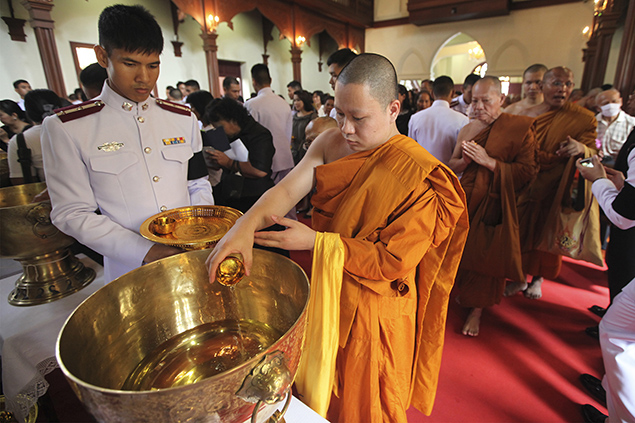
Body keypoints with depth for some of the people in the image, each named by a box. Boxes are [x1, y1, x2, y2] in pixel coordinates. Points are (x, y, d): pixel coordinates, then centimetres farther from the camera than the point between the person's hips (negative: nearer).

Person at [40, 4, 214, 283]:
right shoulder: (65, 128, -5)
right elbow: (72, 214, -7)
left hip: (192, 261, 3)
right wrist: (146, 252, -19)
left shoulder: (182, 118, 4)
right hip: (130, 274, -3)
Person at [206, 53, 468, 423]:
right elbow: (288, 189, -14)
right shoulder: (331, 143, -4)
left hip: (373, 313, -5)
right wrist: (246, 225, -33)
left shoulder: (419, 174, -22)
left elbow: (394, 260, -22)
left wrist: (316, 241, -29)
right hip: (323, 297, 5)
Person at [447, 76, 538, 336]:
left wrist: (489, 161, -19)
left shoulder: (521, 127, -6)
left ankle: (477, 310, 20)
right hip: (466, 199, 4)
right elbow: (453, 165, 13)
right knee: (462, 250, 10)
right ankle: (462, 290, 35)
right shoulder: (468, 129, 9)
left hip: (494, 203, -4)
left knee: (484, 255, 2)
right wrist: (465, 160, -9)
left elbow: (528, 171, -11)